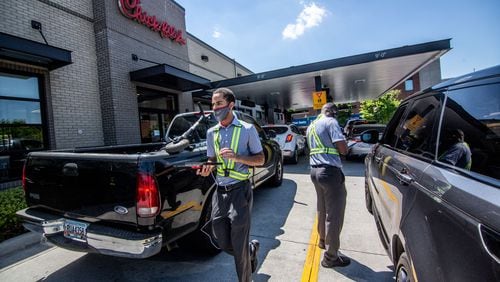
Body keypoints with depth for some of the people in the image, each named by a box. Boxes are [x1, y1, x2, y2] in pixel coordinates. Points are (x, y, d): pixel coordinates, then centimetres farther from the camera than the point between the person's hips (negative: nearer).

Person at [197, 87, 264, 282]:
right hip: (219, 192, 5)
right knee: (223, 243, 13)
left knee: (239, 247, 3)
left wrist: (237, 157, -18)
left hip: (239, 191, -5)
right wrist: (208, 169, -5)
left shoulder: (247, 129, -3)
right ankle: (252, 248, 43)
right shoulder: (211, 133, 10)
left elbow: (260, 159, -2)